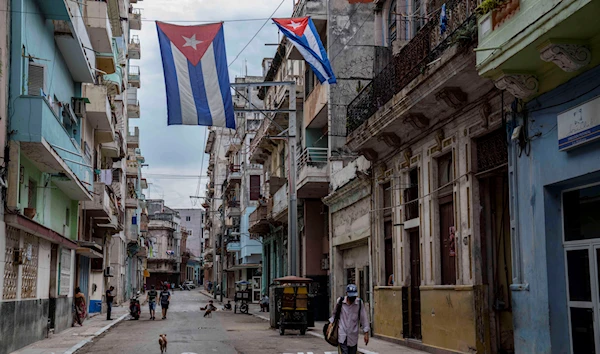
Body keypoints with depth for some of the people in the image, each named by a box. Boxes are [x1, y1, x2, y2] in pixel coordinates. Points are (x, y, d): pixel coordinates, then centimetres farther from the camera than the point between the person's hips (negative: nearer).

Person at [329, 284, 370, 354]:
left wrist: (366, 333, -4)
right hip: (342, 334, -1)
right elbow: (334, 313, 15)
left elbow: (364, 318, -2)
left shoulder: (359, 303, -4)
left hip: (353, 335, 1)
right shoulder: (340, 301, -2)